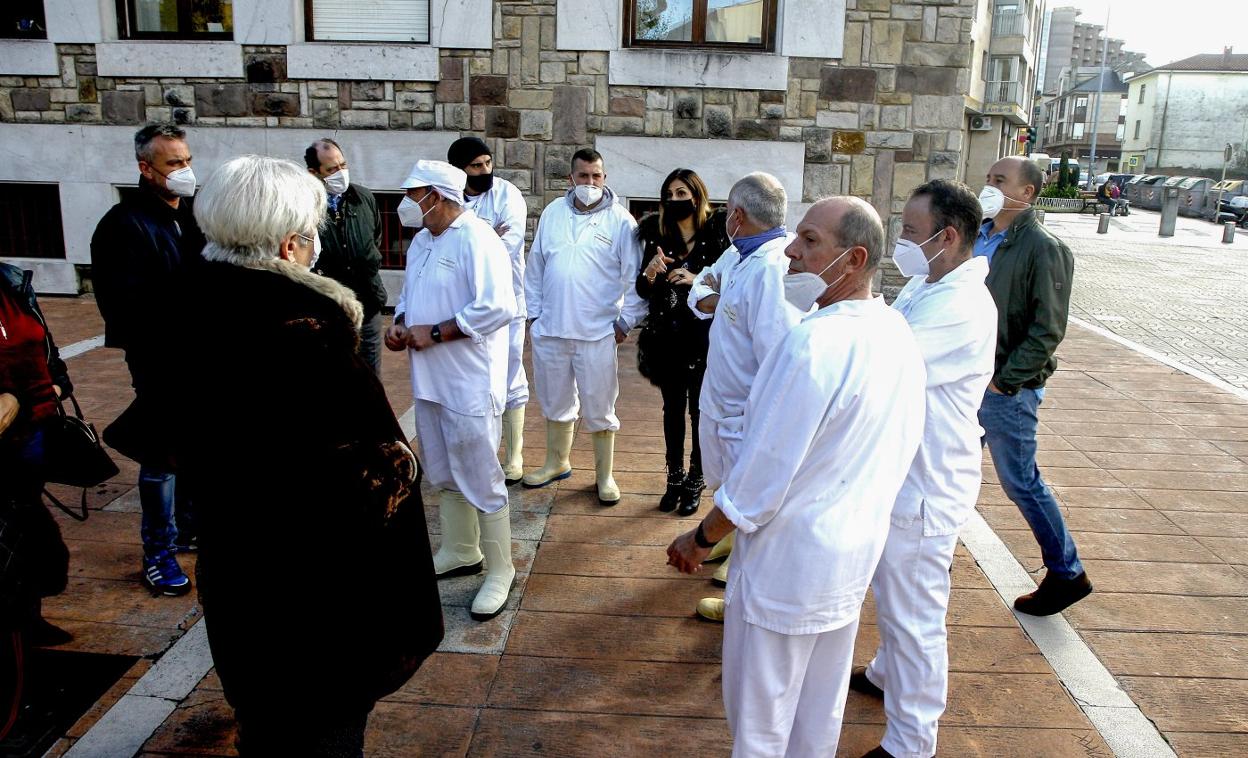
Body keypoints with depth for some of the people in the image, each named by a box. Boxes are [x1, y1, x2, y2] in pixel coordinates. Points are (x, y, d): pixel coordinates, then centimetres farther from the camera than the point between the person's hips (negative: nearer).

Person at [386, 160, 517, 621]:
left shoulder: (476, 240, -17)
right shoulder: (422, 240, 13)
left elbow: (498, 308, -26)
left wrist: (434, 332, -20)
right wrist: (400, 324, 0)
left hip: (469, 383, -9)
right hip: (430, 380, 9)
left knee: (480, 480, -1)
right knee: (443, 474, 20)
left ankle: (500, 572, 14)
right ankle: (460, 553, 37)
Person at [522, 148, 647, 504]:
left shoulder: (620, 220, -6)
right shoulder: (553, 213, 6)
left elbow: (634, 277, -5)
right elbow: (535, 266, 11)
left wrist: (626, 321, -6)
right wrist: (534, 311, 8)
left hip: (598, 332, -4)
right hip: (550, 329, 4)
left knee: (599, 409, 6)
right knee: (556, 402, 19)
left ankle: (605, 476, 22)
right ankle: (556, 463, 38)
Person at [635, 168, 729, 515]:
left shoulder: (716, 236, -6)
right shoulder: (657, 237, 3)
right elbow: (643, 291, 5)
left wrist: (697, 280, -21)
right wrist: (650, 272, -15)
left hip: (703, 337, -3)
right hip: (666, 337, 3)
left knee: (700, 410, 4)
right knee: (672, 408, 12)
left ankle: (695, 483, 19)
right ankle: (674, 478, 25)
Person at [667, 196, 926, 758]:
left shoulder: (814, 343, -29)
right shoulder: (897, 333, -1)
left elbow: (762, 474, -24)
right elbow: (898, 450, 9)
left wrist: (702, 538, -9)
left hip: (789, 559, -8)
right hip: (857, 550, 8)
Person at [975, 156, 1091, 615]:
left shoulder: (1043, 249, -14)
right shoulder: (979, 237, 7)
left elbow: (1048, 330, -16)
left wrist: (1004, 380, -18)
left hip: (1008, 389, -7)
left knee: (1020, 481, 3)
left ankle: (1067, 573, 22)